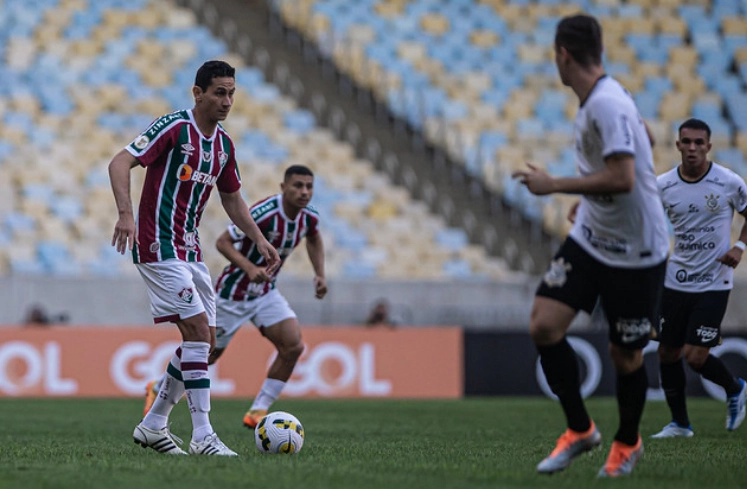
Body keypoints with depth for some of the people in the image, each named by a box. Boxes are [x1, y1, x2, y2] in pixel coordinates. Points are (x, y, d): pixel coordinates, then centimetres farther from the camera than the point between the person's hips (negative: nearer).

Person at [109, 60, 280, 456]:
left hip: (189, 251, 9)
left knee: (204, 341, 6)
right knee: (198, 330, -16)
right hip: (159, 248, -9)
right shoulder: (173, 127, -12)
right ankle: (202, 435, -16)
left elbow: (232, 199, 24)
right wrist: (126, 214, -32)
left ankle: (153, 425, 17)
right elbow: (120, 163, -19)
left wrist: (259, 239, 13)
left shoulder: (223, 144, 11)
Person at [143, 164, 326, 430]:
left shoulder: (309, 217, -7)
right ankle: (157, 389, 32)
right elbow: (223, 242, -25)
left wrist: (320, 274, 6)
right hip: (234, 293, -6)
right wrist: (249, 268, -38)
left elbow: (314, 239, 18)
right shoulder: (263, 213, -30)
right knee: (208, 355, 6)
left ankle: (257, 413, -3)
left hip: (266, 292, 6)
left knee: (293, 347, -13)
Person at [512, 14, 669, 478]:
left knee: (626, 357, 5)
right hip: (589, 239, 8)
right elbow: (644, 139, 22)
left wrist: (555, 185, -24)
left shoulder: (607, 105, -24)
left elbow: (623, 179, -33)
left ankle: (627, 442, 31)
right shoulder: (598, 98, 4)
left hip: (636, 252, -8)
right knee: (544, 326, -6)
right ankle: (580, 430, 10)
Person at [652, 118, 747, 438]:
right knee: (667, 353, 5)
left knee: (696, 357, -10)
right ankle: (679, 423, 21)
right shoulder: (663, 185, -2)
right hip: (675, 282, 4)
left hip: (713, 283, -4)